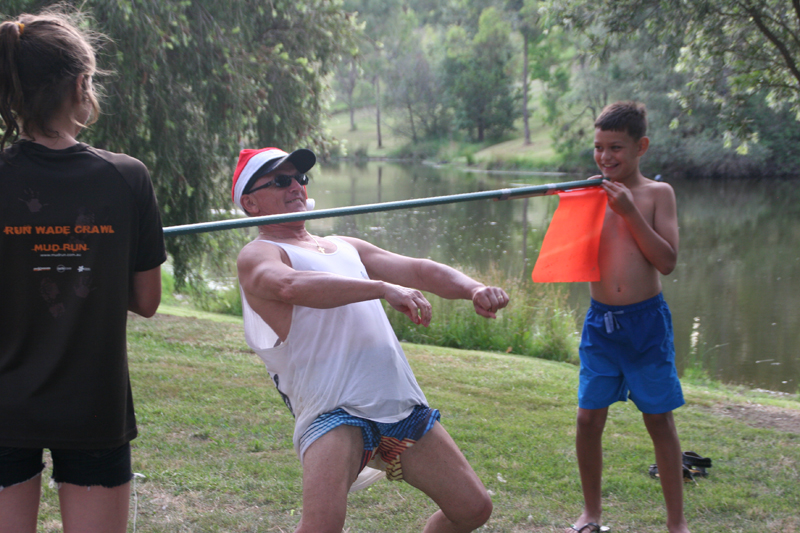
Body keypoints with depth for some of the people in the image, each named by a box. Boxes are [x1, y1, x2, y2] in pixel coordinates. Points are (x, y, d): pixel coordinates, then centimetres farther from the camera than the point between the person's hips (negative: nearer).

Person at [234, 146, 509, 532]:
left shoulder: (345, 248, 25)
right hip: (332, 411, -7)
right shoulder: (257, 257, 1)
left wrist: (473, 289, -4)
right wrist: (384, 288, -32)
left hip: (400, 402, 7)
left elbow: (419, 271, 17)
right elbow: (291, 286, -22)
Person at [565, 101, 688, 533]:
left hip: (646, 322, -2)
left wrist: (629, 212, -16)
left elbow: (667, 261, -10)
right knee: (589, 418, 3)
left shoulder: (657, 193, -1)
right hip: (600, 321, 2)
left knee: (659, 420, 4)